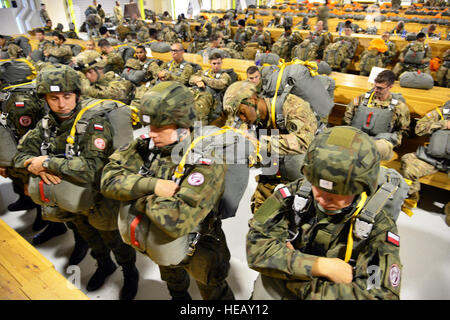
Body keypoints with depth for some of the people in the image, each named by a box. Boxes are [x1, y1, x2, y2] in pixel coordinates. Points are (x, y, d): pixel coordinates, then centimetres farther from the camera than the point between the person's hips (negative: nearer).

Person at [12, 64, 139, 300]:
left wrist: (47, 161, -33)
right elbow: (22, 155, -2)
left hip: (100, 199, -6)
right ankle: (104, 265, 57)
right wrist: (36, 167, -25)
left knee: (113, 239, 15)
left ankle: (130, 272, 43)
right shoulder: (47, 125, -7)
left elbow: (93, 168, -38)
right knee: (89, 236, 28)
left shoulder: (94, 124, -28)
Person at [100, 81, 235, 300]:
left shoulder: (206, 162, -34)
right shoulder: (147, 145, -16)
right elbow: (109, 177, -22)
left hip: (198, 250, -5)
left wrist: (137, 196, -28)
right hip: (159, 242, 6)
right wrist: (153, 185, -35)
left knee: (214, 294, 22)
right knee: (173, 282, 37)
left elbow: (176, 220, -43)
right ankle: (179, 295, 68)